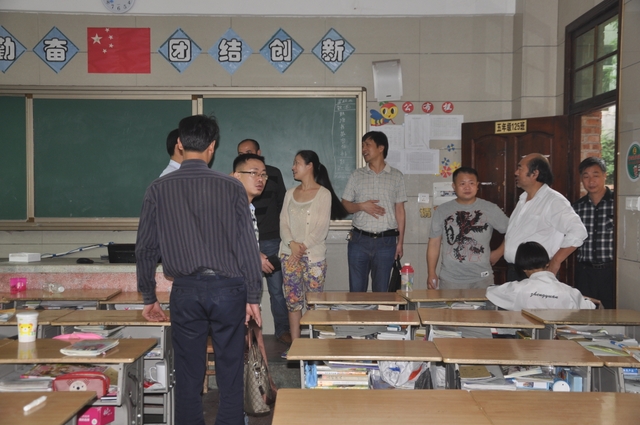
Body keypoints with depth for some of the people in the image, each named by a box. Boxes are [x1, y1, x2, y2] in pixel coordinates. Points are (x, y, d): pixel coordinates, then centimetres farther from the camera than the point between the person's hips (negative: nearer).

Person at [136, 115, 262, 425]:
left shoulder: (159, 189, 1)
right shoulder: (231, 187, -2)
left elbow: (145, 249, 4)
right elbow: (248, 246, -4)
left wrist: (149, 298, 15)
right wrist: (253, 297, 3)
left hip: (185, 291, 1)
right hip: (228, 287, 0)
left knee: (188, 376, 11)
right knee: (230, 373, 9)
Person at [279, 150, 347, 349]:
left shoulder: (324, 194, -2)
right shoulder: (290, 193, 13)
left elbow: (322, 228, -8)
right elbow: (283, 223, 6)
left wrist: (303, 247, -16)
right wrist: (291, 243, -11)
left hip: (313, 256, -4)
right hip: (289, 255, 4)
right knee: (293, 300, 5)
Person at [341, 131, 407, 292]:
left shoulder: (397, 176, 4)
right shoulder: (356, 175, 7)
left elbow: (400, 211, 5)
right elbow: (345, 204, 9)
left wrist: (400, 242, 2)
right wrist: (362, 206, -11)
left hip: (386, 241, -1)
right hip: (359, 240, 1)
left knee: (381, 290, 6)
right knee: (356, 290, 5)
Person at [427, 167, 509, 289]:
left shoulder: (491, 209, 4)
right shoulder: (442, 211, 6)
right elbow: (434, 244, 5)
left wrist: (498, 253, 2)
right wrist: (431, 273, -1)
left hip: (482, 279, 0)